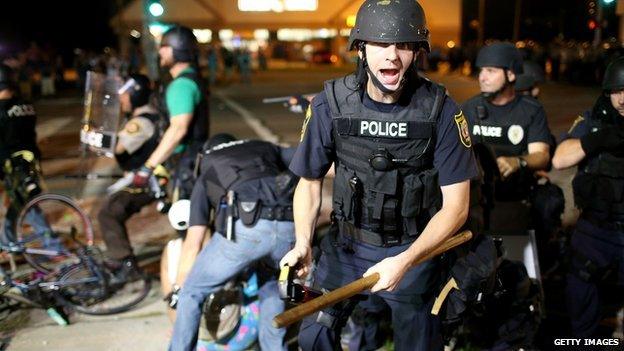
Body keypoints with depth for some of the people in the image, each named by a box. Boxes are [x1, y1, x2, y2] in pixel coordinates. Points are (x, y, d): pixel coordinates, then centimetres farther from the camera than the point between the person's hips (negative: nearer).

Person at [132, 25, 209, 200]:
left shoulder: (182, 84, -20)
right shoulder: (191, 78, 14)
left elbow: (178, 129, -30)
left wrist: (148, 167, -30)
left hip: (188, 161, -10)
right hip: (195, 158, 10)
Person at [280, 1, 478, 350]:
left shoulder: (441, 111, -17)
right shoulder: (330, 104, -13)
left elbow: (457, 205, -14)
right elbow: (310, 181, -1)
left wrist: (404, 261, -25)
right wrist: (303, 242, -18)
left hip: (413, 247, -1)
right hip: (347, 244, 1)